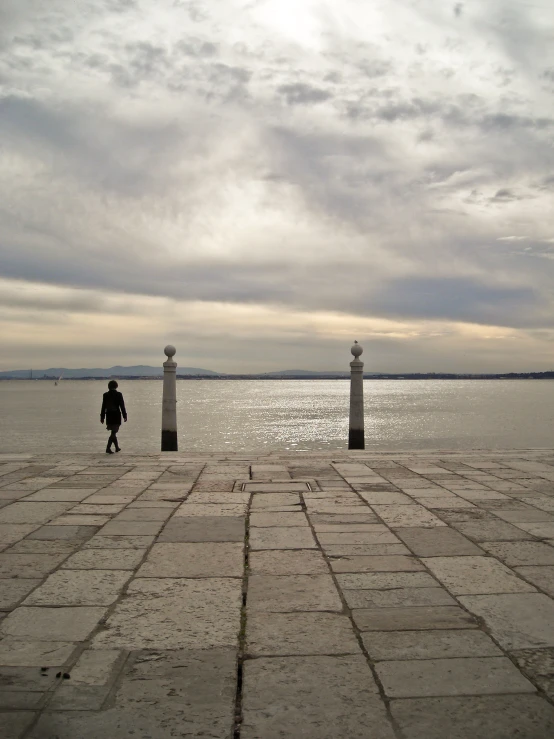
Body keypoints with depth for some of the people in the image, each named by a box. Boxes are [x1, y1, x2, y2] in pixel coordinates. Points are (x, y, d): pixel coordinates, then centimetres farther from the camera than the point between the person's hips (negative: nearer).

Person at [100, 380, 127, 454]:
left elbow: (103, 407, 5)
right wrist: (124, 416, 0)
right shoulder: (119, 395, -7)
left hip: (109, 416, 4)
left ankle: (117, 447, 27)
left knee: (113, 432, 17)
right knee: (113, 432, -4)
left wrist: (102, 417, 11)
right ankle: (108, 448, -15)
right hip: (116, 416, -4)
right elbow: (122, 406, -6)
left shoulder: (105, 395, 2)